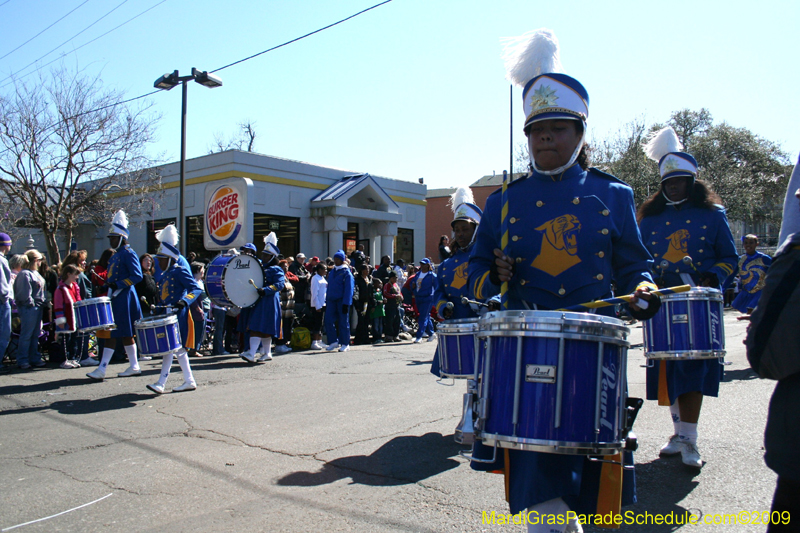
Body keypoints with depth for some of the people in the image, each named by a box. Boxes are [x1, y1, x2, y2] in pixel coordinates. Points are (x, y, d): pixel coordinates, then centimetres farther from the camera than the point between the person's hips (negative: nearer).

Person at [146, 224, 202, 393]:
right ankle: (189, 381, 18)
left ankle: (161, 383, -7)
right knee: (179, 349, 11)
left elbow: (197, 289, -16)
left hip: (178, 316, -9)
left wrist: (184, 302, -29)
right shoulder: (164, 275, 16)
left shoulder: (180, 271, -9)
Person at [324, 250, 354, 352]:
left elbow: (349, 289, -9)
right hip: (331, 300, 6)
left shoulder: (346, 272, -5)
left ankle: (345, 344, 11)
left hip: (342, 300, -6)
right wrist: (327, 301, 11)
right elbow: (329, 287, 17)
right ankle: (334, 342, 10)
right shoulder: (332, 272, 14)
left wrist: (346, 303, -15)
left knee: (343, 322, 1)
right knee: (328, 320, -2)